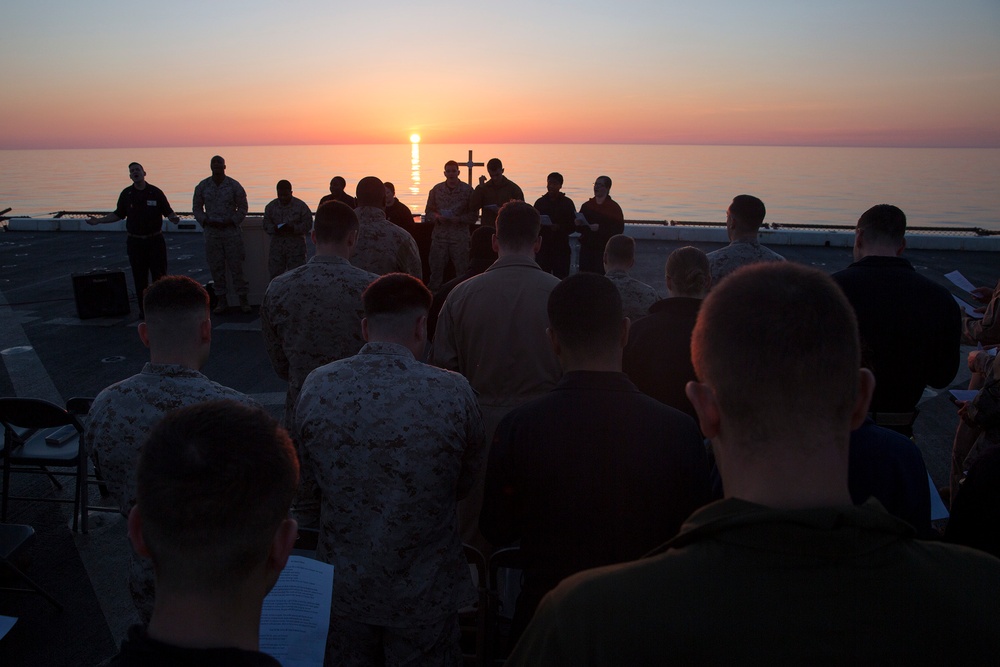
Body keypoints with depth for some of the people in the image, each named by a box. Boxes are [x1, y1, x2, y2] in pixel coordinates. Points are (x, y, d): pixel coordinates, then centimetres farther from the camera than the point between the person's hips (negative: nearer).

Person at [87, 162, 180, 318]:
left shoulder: (155, 192, -1)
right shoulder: (126, 194, 6)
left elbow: (168, 211, 1)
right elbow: (118, 214, 13)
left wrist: (174, 218, -21)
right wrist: (99, 220, 4)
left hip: (155, 241, -2)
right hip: (135, 242, 2)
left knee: (159, 274, -2)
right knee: (139, 277, 5)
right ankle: (143, 309, 13)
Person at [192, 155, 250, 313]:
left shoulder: (234, 186, -2)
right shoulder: (202, 186, 4)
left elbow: (243, 207, 3)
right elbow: (196, 207, 11)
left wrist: (232, 221, -9)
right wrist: (205, 221, -6)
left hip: (231, 230, -2)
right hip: (211, 231, 2)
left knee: (236, 266, -1)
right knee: (216, 267, 5)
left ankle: (243, 300, 8)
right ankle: (222, 301, 13)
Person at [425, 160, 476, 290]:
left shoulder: (467, 190, 0)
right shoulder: (436, 189, 8)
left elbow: (473, 215, 0)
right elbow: (428, 211, 12)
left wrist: (459, 219, -16)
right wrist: (437, 217, -9)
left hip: (460, 237, -2)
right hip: (440, 235, 2)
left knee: (462, 270, 0)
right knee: (436, 268, 4)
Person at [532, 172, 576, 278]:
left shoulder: (567, 203, 6)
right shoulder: (540, 202, 12)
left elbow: (573, 226, 3)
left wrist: (559, 228, -14)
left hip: (561, 248, -2)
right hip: (543, 247, 2)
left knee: (561, 278, -6)